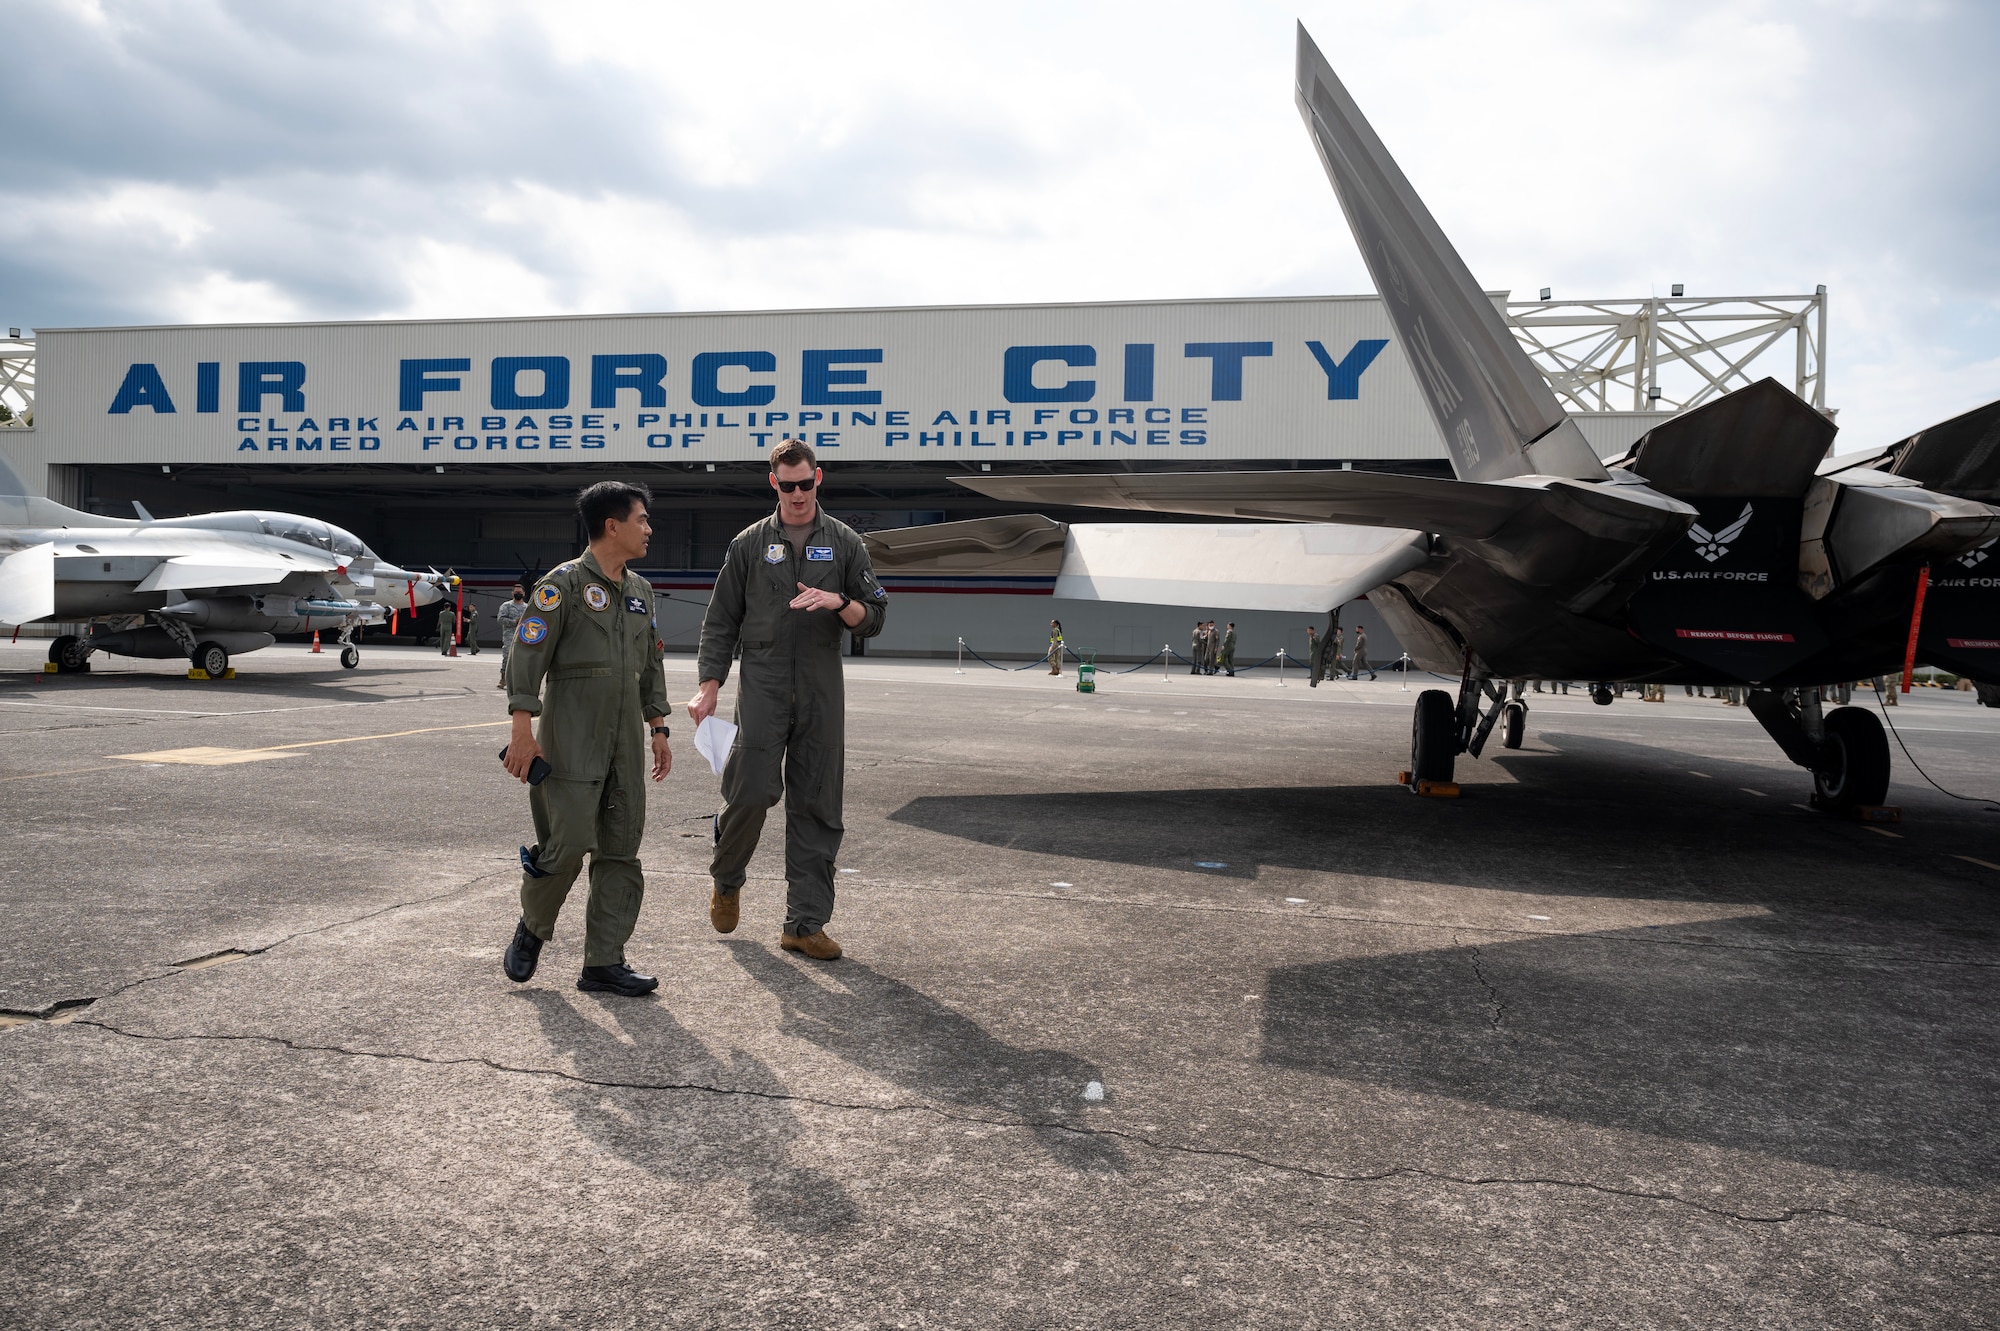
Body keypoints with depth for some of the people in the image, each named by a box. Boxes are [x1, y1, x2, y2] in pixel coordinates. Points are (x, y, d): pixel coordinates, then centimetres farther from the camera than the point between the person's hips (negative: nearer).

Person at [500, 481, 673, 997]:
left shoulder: (640, 590, 16)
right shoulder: (564, 583, -6)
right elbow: (525, 654, -10)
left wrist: (658, 728, 18)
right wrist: (522, 729, -16)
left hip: (626, 742, 7)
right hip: (571, 741, -7)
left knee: (621, 851, 4)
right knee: (569, 843, -9)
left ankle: (603, 961, 11)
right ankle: (531, 929, 19)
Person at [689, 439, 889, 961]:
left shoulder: (845, 543, 10)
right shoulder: (750, 544, 9)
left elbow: (873, 619, 8)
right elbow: (720, 621, 10)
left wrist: (839, 602, -13)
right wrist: (708, 687, 1)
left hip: (822, 692, 1)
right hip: (762, 686, -1)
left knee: (817, 806, 1)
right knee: (754, 790, -13)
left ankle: (805, 923, 9)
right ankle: (727, 879, 17)